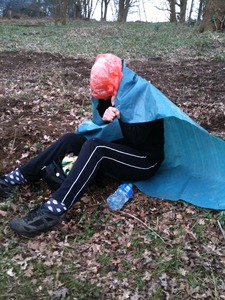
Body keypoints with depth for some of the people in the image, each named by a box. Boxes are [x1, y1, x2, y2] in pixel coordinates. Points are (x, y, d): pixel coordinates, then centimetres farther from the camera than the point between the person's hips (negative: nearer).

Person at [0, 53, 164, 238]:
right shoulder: (117, 94, 6)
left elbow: (138, 138, -23)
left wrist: (118, 117, -33)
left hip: (144, 162, -8)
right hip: (124, 150, 8)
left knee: (94, 147, -34)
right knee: (71, 140, -8)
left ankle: (54, 210, -41)